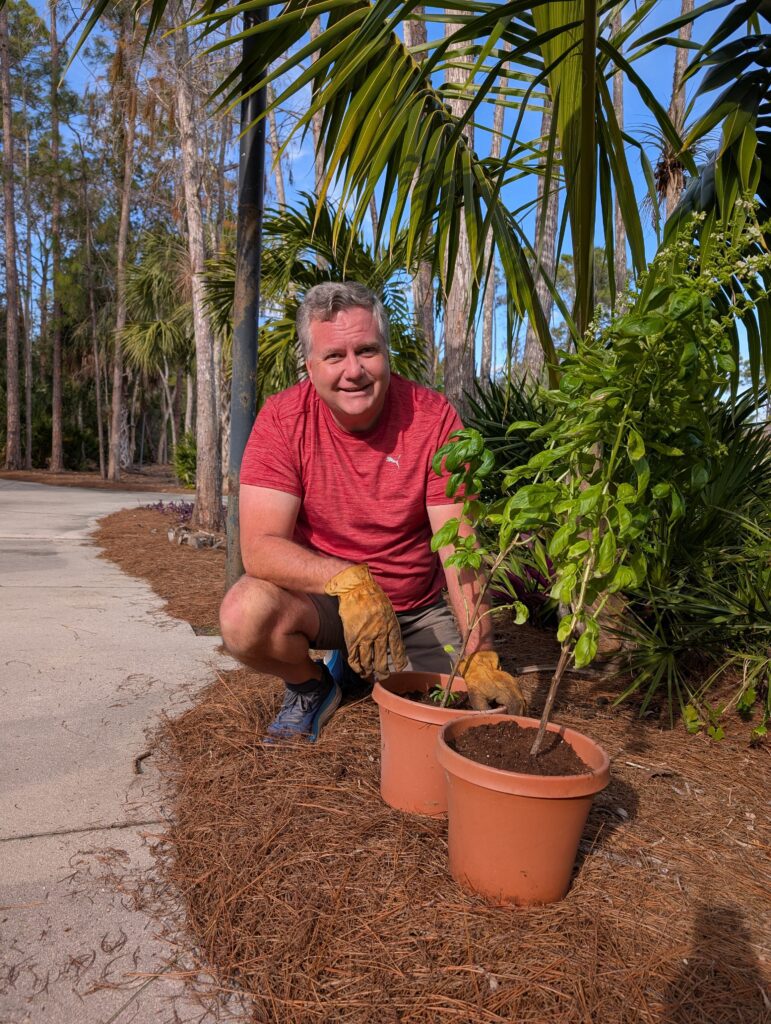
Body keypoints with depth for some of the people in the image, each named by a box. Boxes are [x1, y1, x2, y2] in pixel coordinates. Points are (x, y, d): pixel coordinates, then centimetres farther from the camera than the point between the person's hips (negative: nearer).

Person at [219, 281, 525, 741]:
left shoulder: (433, 417, -15)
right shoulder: (283, 419, -16)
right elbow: (260, 545, -23)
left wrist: (479, 655, -27)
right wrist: (349, 579, -40)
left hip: (418, 607, 2)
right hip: (318, 596, -1)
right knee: (245, 614, -31)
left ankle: (360, 667, 19)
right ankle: (311, 686, 5)